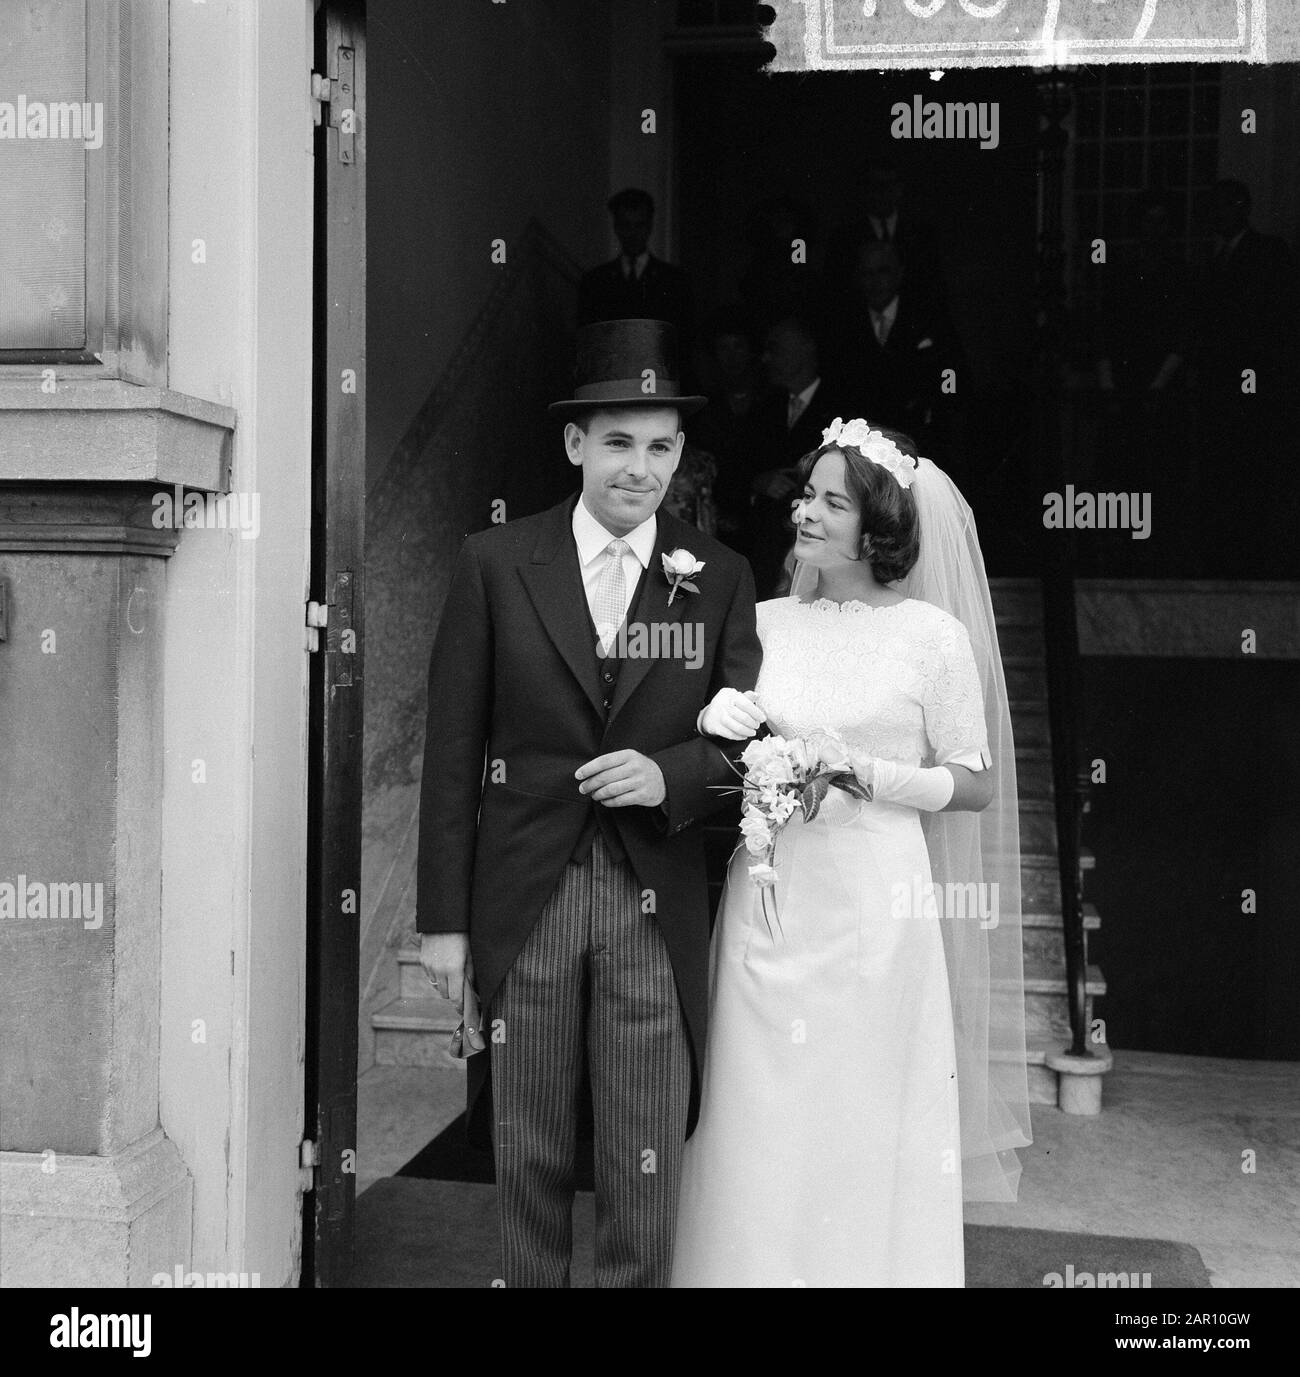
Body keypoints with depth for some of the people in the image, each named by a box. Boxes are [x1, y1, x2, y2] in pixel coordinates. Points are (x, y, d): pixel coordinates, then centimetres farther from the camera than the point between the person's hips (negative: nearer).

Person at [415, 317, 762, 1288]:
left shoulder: (720, 578, 4)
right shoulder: (495, 563, 1)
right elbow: (453, 751, 0)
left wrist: (671, 773, -17)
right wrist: (443, 918, -2)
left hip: (657, 905, 0)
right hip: (522, 901, 0)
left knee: (647, 1168, 6)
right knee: (529, 1158, 12)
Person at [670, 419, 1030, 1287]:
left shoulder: (933, 634, -3)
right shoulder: (765, 623, 8)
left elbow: (976, 786, -1)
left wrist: (863, 772, -14)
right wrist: (718, 730, -6)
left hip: (876, 906, -3)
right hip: (769, 904, 3)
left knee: (865, 1131, 5)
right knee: (764, 1125, 8)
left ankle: (874, 1264, 26)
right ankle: (762, 1260, 27)